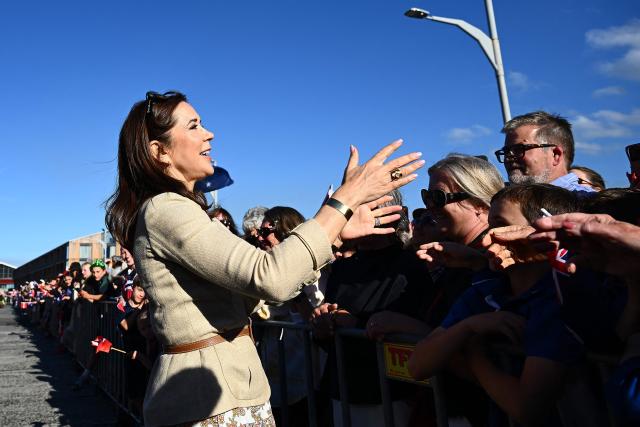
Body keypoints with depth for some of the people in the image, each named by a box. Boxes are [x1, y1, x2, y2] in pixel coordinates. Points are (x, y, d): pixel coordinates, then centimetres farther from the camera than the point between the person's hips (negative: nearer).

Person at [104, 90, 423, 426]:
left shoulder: (177, 210, 13)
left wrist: (334, 229, 4)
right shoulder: (164, 210, -18)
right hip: (207, 400, -9)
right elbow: (271, 279, -30)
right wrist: (347, 198, -21)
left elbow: (247, 293, 8)